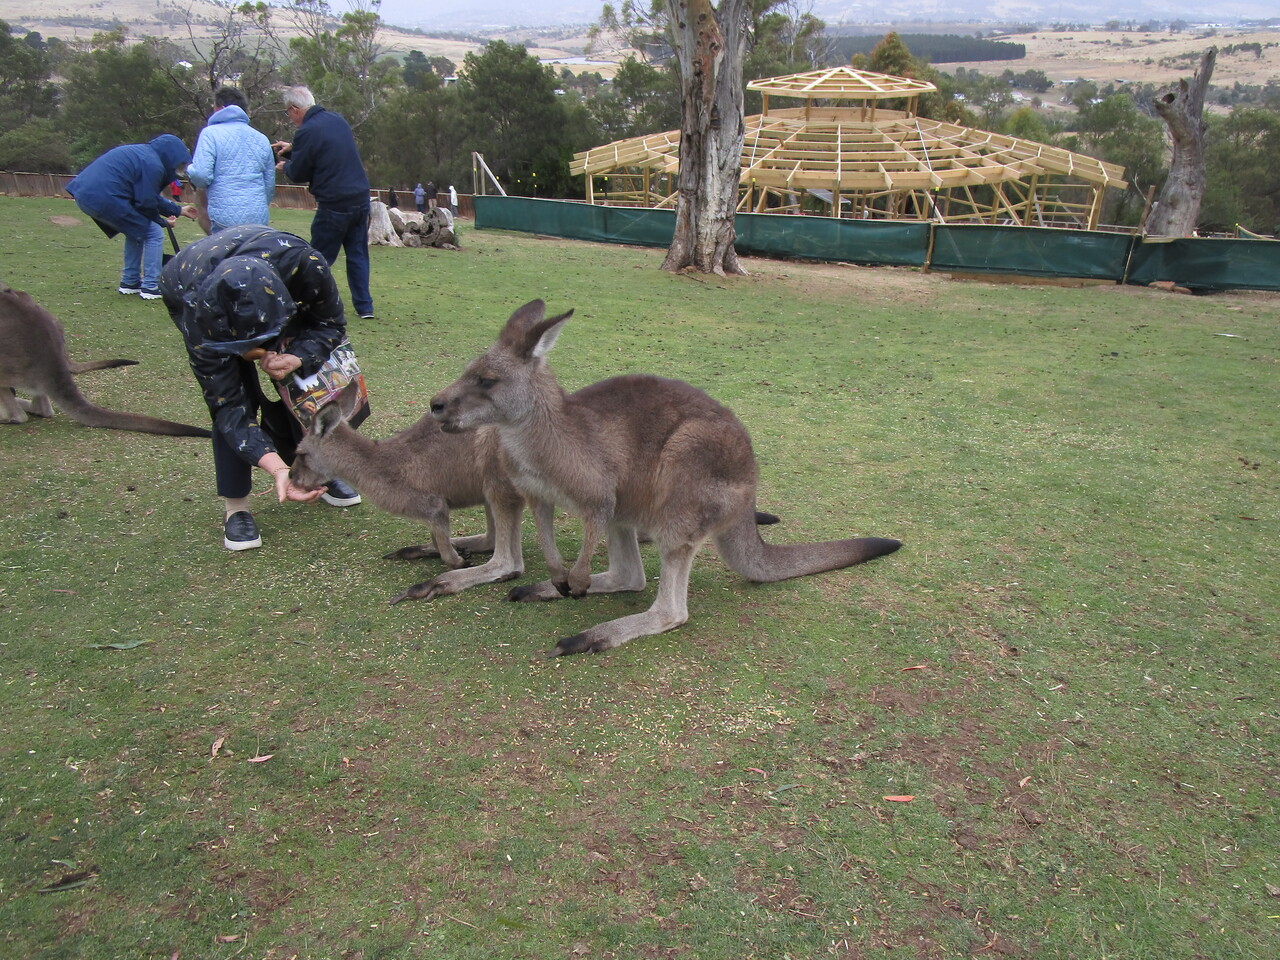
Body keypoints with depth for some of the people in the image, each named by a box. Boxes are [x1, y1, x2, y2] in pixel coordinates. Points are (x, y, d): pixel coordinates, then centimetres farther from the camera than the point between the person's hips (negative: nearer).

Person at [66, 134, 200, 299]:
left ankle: (129, 283, 29)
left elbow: (150, 196, 26)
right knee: (154, 234, 1)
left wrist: (178, 210, 30)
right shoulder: (152, 164, -11)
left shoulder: (142, 152, 20)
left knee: (136, 230, 25)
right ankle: (150, 287, 2)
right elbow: (146, 203, -8)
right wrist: (163, 221, 9)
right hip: (105, 198, -10)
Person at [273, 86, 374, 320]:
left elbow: (298, 175, -4)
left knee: (319, 259, 5)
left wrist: (285, 166, 18)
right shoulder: (337, 120, 11)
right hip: (361, 199, 7)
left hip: (334, 205, -7)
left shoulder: (307, 132, -13)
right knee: (358, 254, 12)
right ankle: (364, 307, 12)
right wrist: (293, 149, 29)